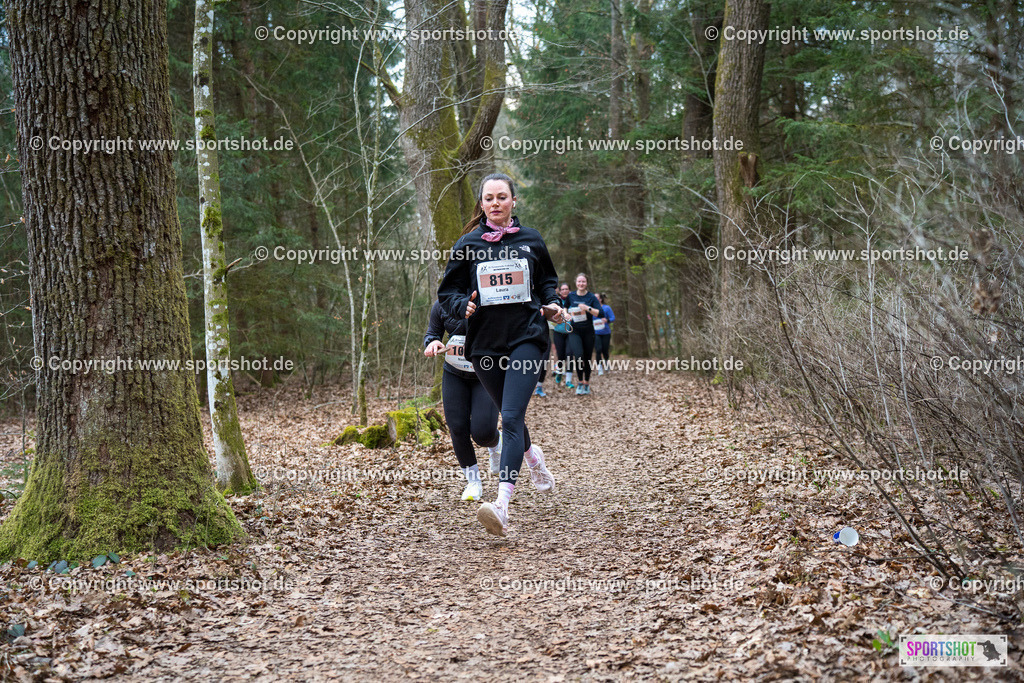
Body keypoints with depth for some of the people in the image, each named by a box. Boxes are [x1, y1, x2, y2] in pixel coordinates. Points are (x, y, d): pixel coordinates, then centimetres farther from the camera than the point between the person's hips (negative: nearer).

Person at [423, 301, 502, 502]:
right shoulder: (441, 306, -5)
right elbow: (431, 333, 8)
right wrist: (432, 343, -15)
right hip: (454, 375, 3)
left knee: (483, 432, -14)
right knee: (457, 428, -5)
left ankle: (496, 443, 27)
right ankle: (473, 482, 15)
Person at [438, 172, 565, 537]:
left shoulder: (531, 240, 6)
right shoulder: (468, 244, 4)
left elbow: (547, 281, 20)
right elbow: (448, 290, 8)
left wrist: (552, 305, 0)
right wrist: (463, 305, -14)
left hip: (526, 338, -2)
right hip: (485, 342, 2)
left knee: (512, 417, -16)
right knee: (509, 414, 16)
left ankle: (502, 503, -25)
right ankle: (532, 455, 50)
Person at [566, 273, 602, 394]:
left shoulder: (591, 297, -2)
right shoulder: (571, 296, 4)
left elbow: (601, 313, -10)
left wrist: (588, 308, -21)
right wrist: (569, 314, 3)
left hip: (588, 331, 0)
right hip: (574, 331, 0)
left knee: (588, 358, 7)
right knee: (579, 355, -21)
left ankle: (587, 384, 26)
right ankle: (579, 382, -5)